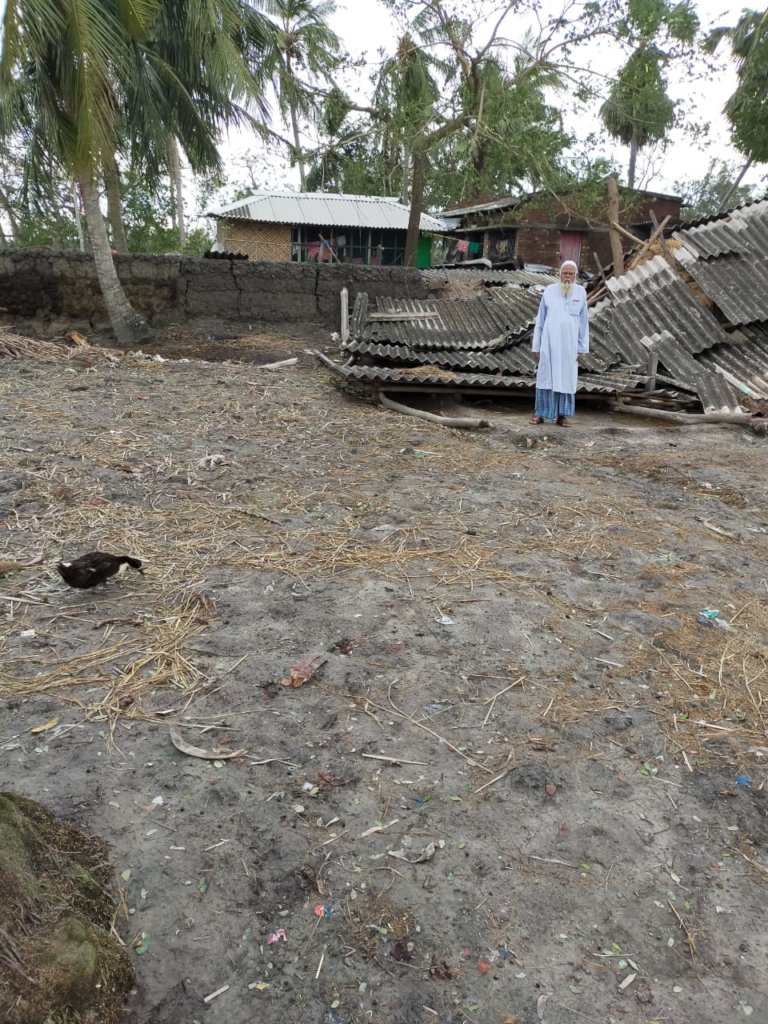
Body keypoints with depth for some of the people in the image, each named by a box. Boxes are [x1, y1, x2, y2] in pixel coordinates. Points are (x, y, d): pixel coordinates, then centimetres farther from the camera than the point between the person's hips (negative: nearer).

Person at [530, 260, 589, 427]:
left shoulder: (580, 292, 2)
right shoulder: (549, 291, 0)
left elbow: (583, 322, 4)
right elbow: (540, 321, 4)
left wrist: (582, 349, 1)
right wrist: (536, 346, 1)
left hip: (569, 345, 1)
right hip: (549, 343, -1)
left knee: (566, 379, 2)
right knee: (545, 377, 0)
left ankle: (562, 415, 9)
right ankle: (540, 413, 8)